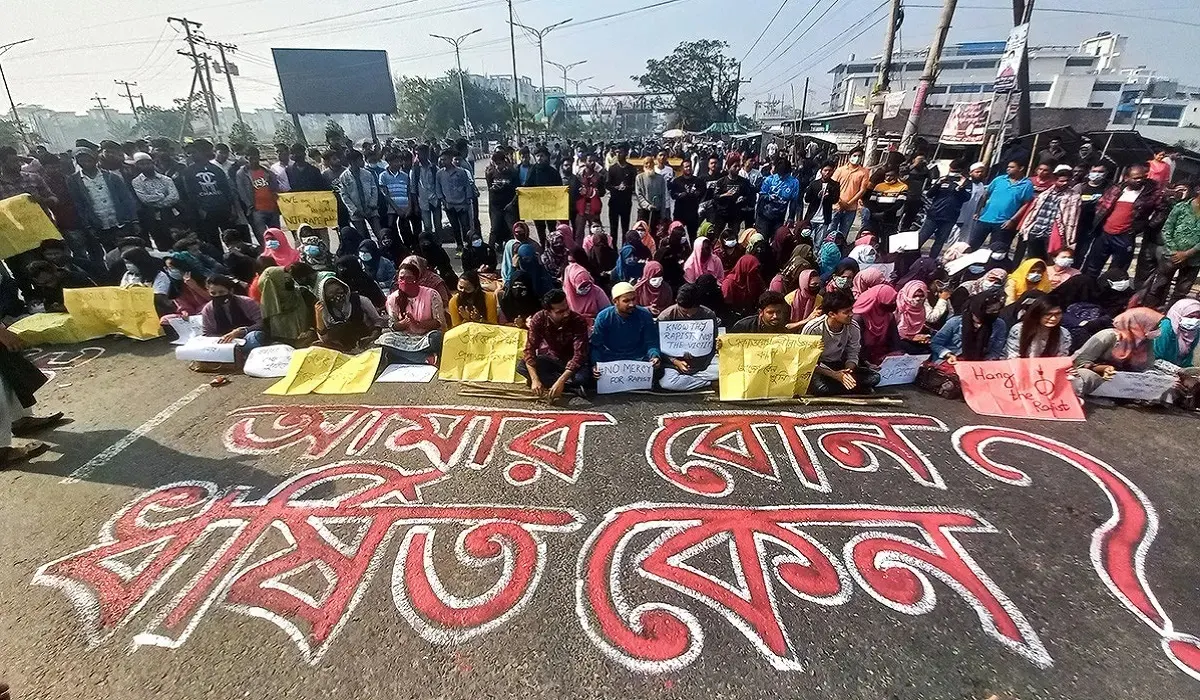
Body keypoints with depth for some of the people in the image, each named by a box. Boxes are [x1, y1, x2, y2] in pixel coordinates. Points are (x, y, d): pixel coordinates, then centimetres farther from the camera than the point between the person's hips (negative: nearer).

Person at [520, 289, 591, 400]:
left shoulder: (579, 321, -26)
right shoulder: (538, 319, -19)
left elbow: (579, 354, -30)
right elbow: (529, 349, -21)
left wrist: (560, 381, -41)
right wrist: (535, 379, -35)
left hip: (571, 362, -4)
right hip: (548, 359, 4)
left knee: (584, 377, -36)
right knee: (521, 366, -25)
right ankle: (572, 387, -25)